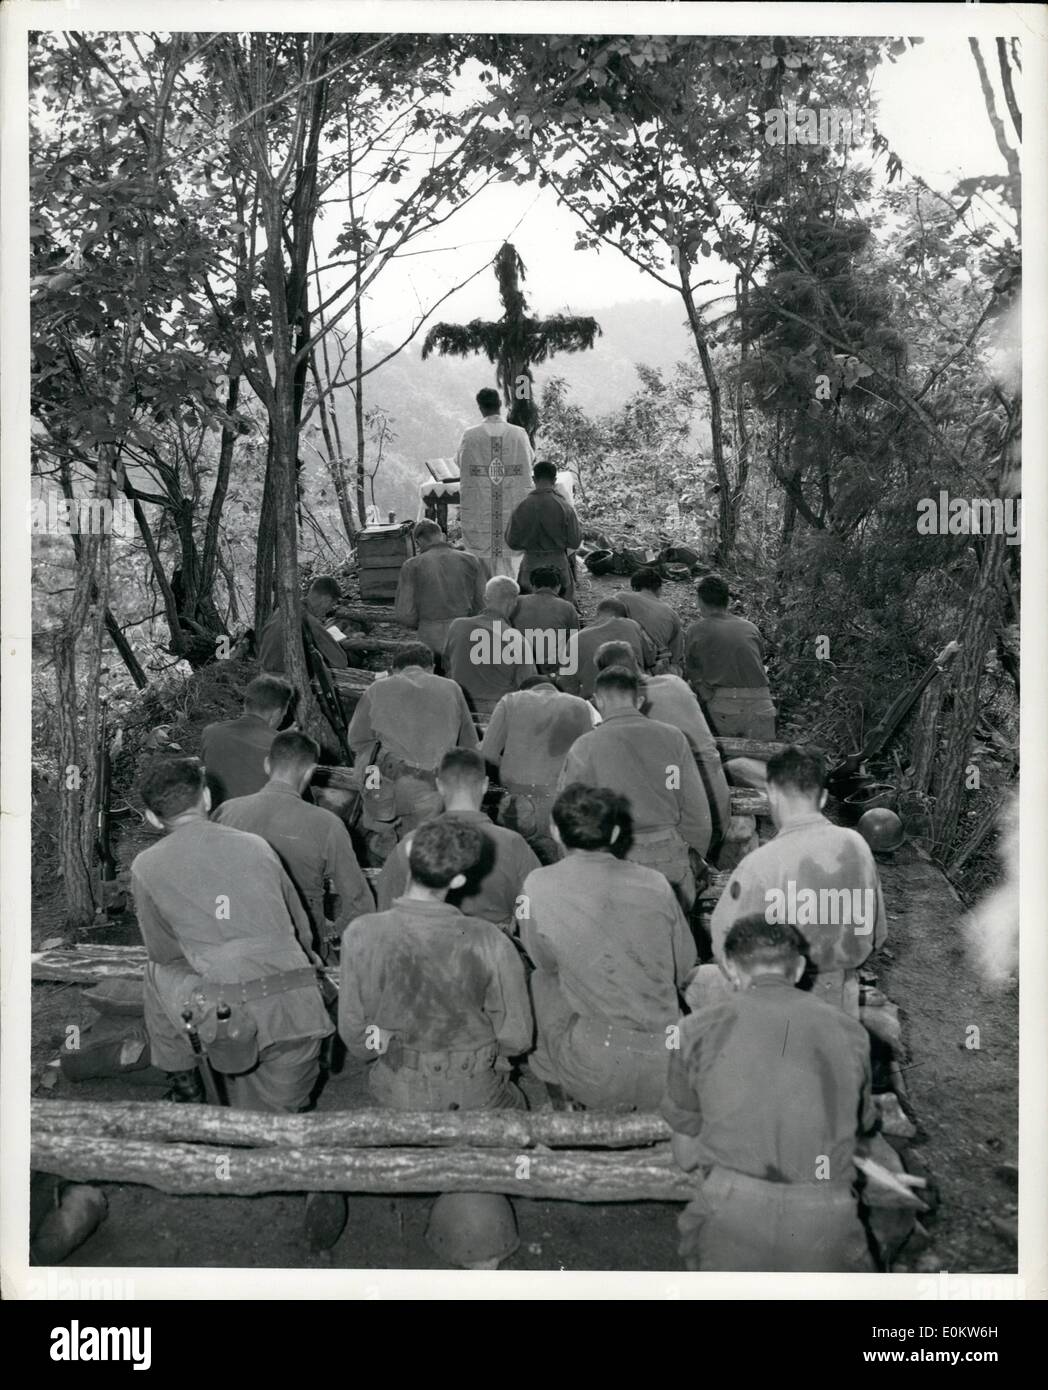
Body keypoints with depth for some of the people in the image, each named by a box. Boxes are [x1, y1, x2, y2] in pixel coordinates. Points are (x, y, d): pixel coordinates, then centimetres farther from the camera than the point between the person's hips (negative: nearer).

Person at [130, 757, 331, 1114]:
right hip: (301, 1014, 3)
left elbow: (163, 952, 18)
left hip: (228, 1020, -3)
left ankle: (183, 1083, 34)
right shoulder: (256, 845, 14)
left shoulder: (147, 866, 7)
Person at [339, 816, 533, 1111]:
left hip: (395, 1092, 1)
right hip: (474, 1094, -1)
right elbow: (516, 1038, -14)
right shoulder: (488, 943, -25)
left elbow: (353, 1032, -9)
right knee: (512, 1105, 29)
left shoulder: (361, 935, -21)